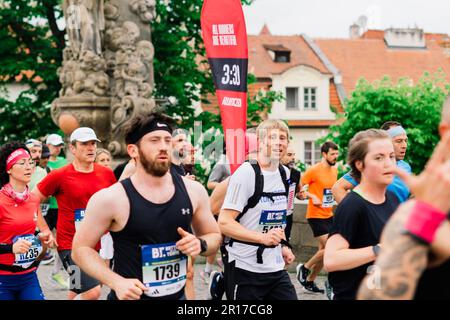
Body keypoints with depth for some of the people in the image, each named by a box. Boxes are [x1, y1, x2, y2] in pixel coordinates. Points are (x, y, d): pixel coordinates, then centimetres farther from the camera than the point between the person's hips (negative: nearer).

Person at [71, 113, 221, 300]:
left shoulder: (193, 191, -5)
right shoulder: (110, 199, -15)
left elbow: (214, 235, 10)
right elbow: (80, 249, -7)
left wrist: (201, 244, -12)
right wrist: (116, 282, -19)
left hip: (177, 295, 4)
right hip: (131, 296, -3)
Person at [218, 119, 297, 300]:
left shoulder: (285, 174, 9)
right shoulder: (246, 173, -13)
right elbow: (224, 223, -17)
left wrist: (283, 246, 12)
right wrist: (263, 237, -24)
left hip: (276, 267, 7)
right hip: (245, 268, -6)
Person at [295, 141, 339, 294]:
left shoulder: (334, 169, 8)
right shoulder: (314, 170, -14)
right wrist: (312, 197, -23)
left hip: (328, 215, 8)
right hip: (316, 215, -8)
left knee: (324, 251, 10)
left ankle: (309, 281, 23)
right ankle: (304, 268, 7)